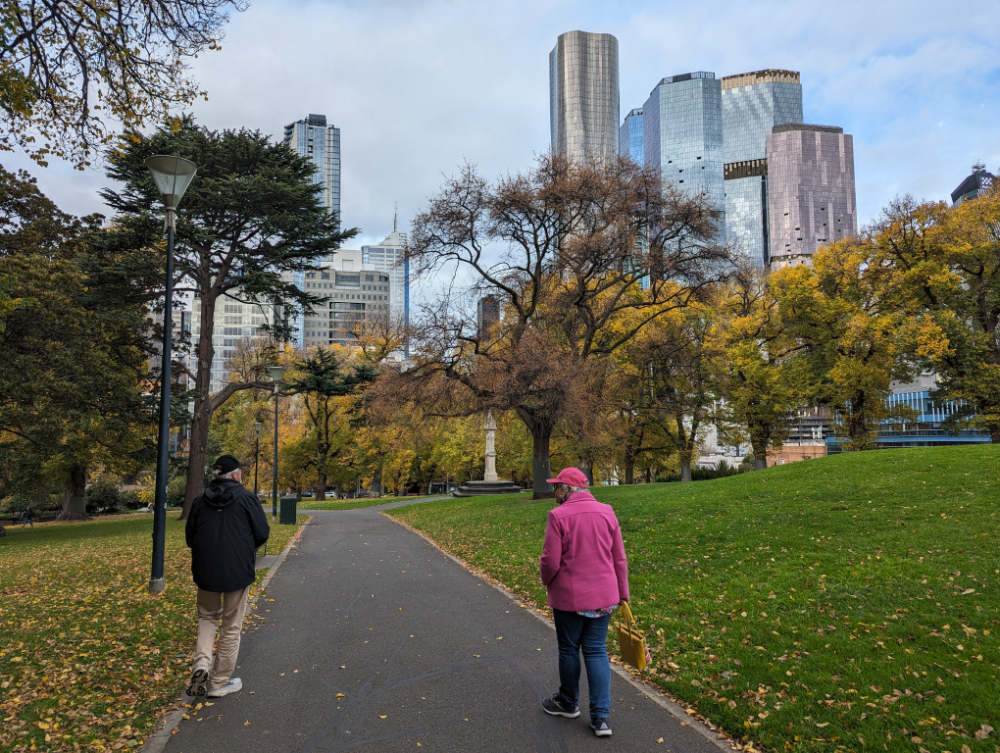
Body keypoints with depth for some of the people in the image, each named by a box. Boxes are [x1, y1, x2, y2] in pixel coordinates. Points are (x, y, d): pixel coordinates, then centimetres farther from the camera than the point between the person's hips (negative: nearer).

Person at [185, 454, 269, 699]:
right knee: (231, 627, 9)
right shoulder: (246, 499, -8)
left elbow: (189, 538, 8)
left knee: (208, 616, 23)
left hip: (205, 571, 3)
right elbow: (262, 533, -6)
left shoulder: (200, 501, 2)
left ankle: (202, 662, 1)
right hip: (238, 572, -3)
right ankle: (220, 682, 18)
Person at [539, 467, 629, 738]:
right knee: (597, 652, 13)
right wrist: (623, 592, 14)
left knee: (569, 649, 15)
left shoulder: (559, 515, -15)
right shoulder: (607, 512, 0)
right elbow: (619, 558, 5)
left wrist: (547, 583, 5)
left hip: (569, 597, -4)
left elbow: (551, 561, -15)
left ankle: (569, 703, 34)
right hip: (603, 597, 4)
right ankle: (601, 717, 11)